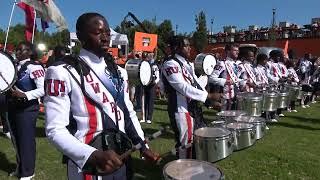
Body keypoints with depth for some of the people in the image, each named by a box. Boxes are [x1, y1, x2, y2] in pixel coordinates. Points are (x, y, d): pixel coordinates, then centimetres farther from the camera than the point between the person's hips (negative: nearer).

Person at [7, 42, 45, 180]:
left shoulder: (33, 67, -14)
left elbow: (43, 89, -21)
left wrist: (24, 95, -28)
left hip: (27, 109, -8)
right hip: (13, 108, 8)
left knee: (26, 140, 3)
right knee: (17, 139, 18)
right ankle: (20, 168, 36)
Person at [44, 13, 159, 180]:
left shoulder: (119, 72, 6)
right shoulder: (63, 73, -14)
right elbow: (55, 130, -17)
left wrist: (143, 147, 4)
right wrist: (94, 155, -28)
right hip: (87, 166, -6)